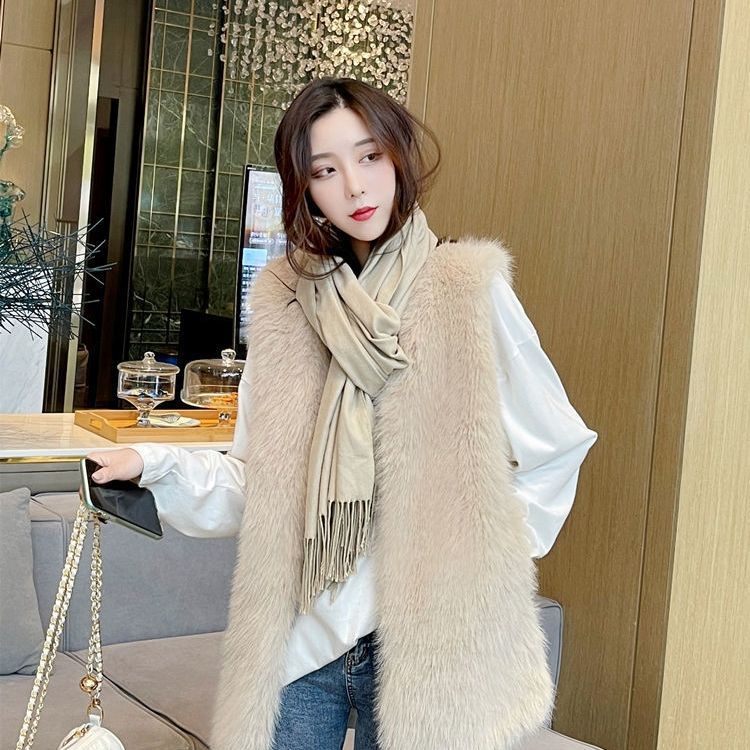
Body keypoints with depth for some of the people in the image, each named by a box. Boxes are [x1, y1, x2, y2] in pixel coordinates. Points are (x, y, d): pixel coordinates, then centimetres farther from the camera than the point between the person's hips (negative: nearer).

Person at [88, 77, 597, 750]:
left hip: (422, 638, -3)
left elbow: (554, 450, 0)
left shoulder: (468, 291, -8)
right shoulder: (287, 301, 4)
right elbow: (258, 483, 4)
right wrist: (156, 465, -9)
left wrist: (485, 552, -4)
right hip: (300, 637, 3)